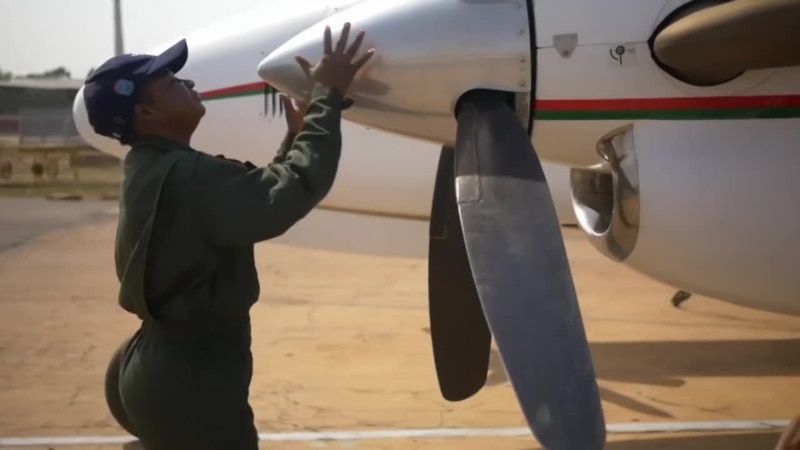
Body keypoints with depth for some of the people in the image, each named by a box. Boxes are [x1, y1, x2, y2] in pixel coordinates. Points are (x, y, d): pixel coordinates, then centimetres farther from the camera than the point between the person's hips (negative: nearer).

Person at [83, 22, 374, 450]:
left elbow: (258, 195, 18)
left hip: (169, 365, 10)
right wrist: (328, 97, -25)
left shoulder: (152, 171, 10)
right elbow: (290, 193, -32)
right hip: (189, 375, -10)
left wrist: (295, 138, 9)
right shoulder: (184, 175, -22)